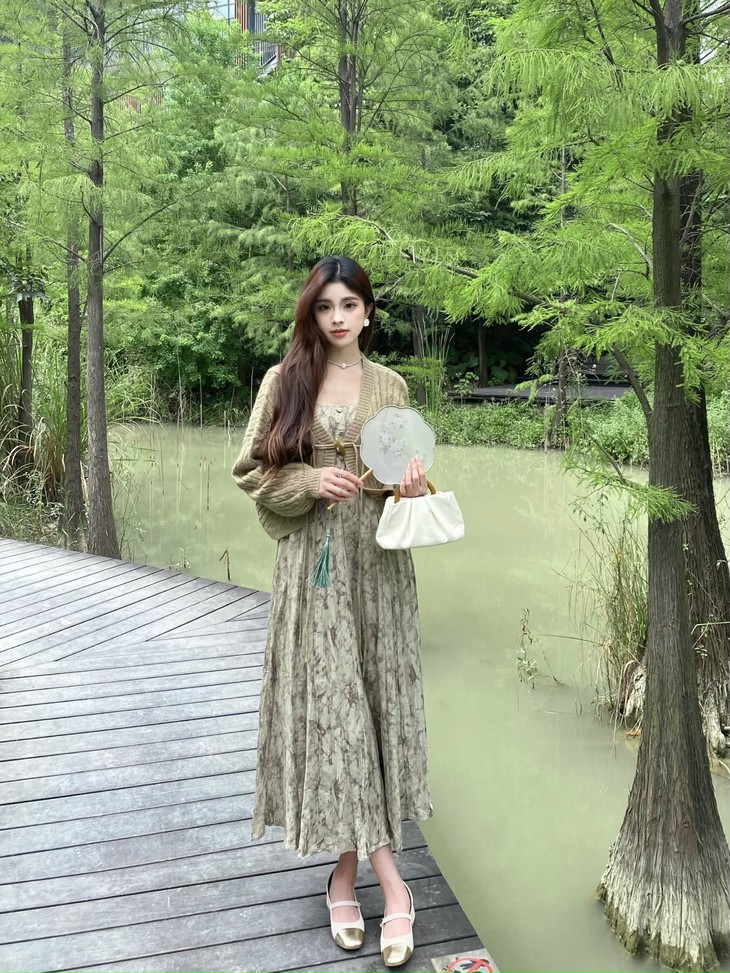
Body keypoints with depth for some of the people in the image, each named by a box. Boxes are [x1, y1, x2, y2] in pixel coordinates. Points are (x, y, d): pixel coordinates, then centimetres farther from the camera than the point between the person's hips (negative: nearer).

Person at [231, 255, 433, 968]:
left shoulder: (389, 385, 9)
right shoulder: (283, 381, 4)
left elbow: (408, 469, 14)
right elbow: (252, 470, 4)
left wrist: (413, 482, -9)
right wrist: (311, 481, -13)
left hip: (377, 559, 2)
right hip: (313, 558, -2)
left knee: (373, 701, 2)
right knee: (329, 705, -5)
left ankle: (346, 871, 17)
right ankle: (390, 884, 2)